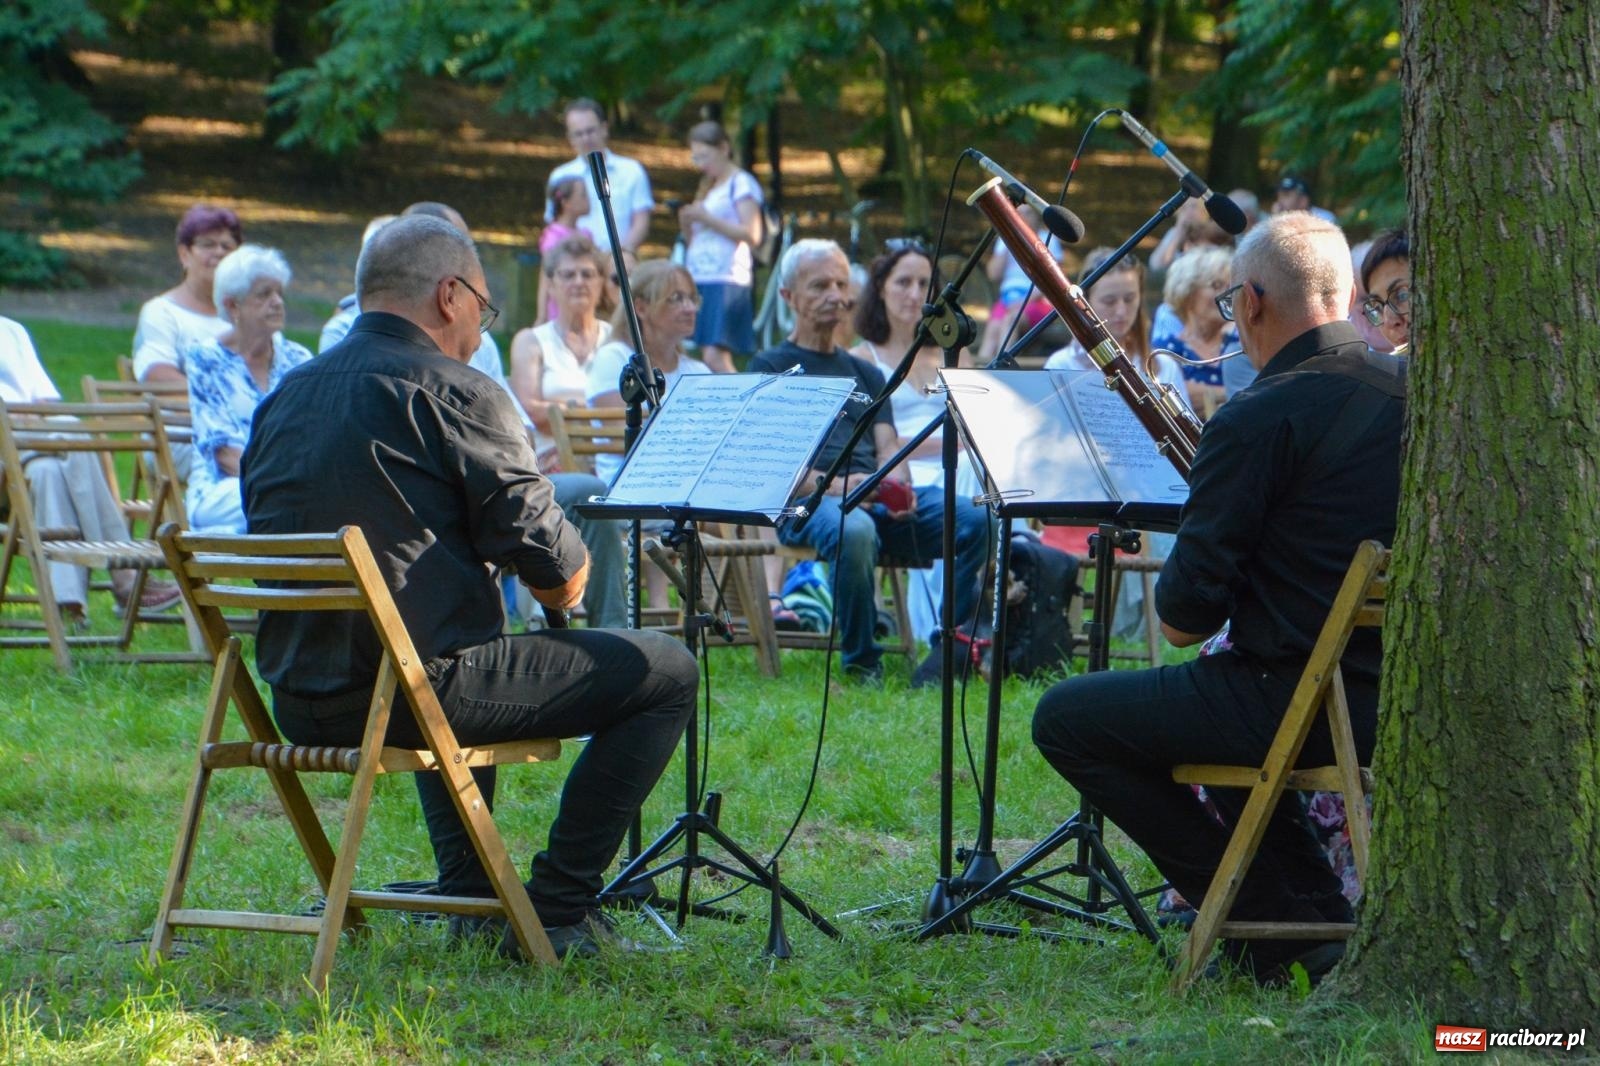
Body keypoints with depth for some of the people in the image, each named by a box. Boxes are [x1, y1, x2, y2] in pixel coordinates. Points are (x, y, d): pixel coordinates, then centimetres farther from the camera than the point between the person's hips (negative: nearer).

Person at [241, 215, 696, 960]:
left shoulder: (284, 397, 12)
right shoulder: (454, 393, -11)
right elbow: (548, 558, -14)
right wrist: (568, 574, 12)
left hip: (298, 703, 9)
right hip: (413, 690, -8)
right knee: (666, 673, 3)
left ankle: (470, 898, 34)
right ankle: (557, 912, 3)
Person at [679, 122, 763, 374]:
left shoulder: (741, 183, 0)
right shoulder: (709, 188, 24)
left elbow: (751, 234, -11)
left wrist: (707, 219, -15)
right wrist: (687, 225, 5)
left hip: (727, 280, -8)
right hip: (698, 280, 8)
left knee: (715, 357, -19)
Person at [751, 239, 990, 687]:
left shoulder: (865, 374, 30)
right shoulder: (770, 368, 13)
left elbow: (887, 449, 17)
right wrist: (829, 484, -20)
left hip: (876, 495, 5)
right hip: (808, 499, -5)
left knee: (978, 521, -23)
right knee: (854, 531, -42)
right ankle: (860, 662, -25)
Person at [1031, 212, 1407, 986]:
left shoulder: (1262, 419, -18)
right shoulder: (1410, 392, 5)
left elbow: (1186, 617, -16)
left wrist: (1178, 609, 8)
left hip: (1300, 701, -8)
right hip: (1394, 695, 8)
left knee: (1065, 720, 6)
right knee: (1226, 696, 36)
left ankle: (1269, 923, 4)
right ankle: (1322, 915, 25)